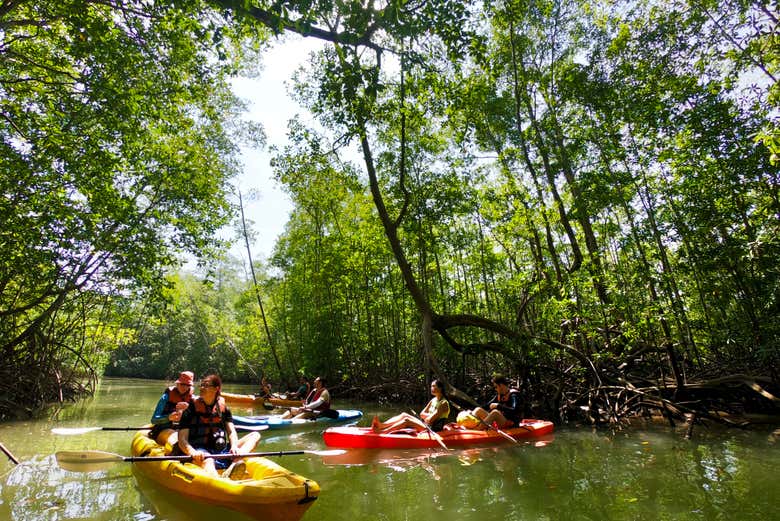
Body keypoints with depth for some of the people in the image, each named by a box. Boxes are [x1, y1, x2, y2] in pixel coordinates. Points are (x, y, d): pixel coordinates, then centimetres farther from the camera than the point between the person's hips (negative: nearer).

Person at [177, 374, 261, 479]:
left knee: (255, 435, -10)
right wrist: (193, 453, -27)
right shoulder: (191, 408, 3)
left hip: (222, 451, 5)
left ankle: (233, 466, -41)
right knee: (208, 461, -39)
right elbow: (182, 440, -5)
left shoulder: (223, 408, 13)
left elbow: (231, 432, 7)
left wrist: (234, 446, -17)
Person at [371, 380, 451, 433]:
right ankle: (381, 425, -27)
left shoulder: (444, 403, -12)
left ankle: (381, 432, -35)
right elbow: (422, 413, 10)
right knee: (404, 415, -9)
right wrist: (431, 415, -7)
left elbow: (430, 420, -18)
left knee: (407, 420, -25)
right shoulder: (433, 400, 15)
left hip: (434, 430, -8)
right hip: (426, 426, 8)